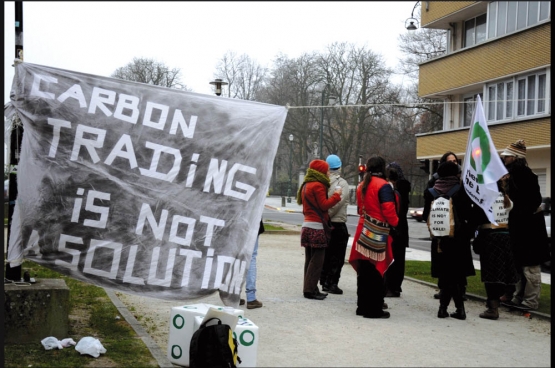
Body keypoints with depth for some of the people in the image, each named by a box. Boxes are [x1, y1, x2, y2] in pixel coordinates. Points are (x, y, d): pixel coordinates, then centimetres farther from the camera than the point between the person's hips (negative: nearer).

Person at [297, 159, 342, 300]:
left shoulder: (306, 185, 17)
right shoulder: (318, 186, -13)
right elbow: (324, 205, -17)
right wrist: (336, 195, -8)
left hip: (307, 225, 10)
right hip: (317, 227, -9)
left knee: (310, 259, 12)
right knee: (317, 260, -6)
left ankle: (309, 288, 15)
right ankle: (310, 290, -7)